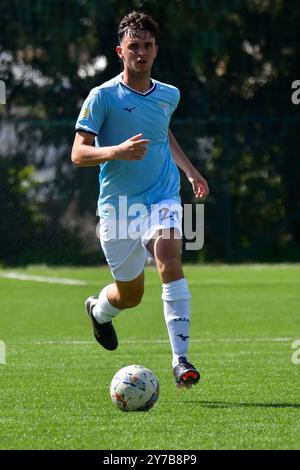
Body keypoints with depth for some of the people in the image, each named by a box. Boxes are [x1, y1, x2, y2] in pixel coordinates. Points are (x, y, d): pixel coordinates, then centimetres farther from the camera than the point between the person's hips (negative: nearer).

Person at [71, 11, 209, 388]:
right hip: (117, 206, -2)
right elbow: (78, 154, -13)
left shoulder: (169, 96, 6)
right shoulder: (103, 96, -8)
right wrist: (118, 151, -29)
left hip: (162, 198, 2)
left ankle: (180, 360, -27)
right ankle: (99, 310, 49)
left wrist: (190, 171, 24)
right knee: (130, 294, 9)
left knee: (170, 262, -26)